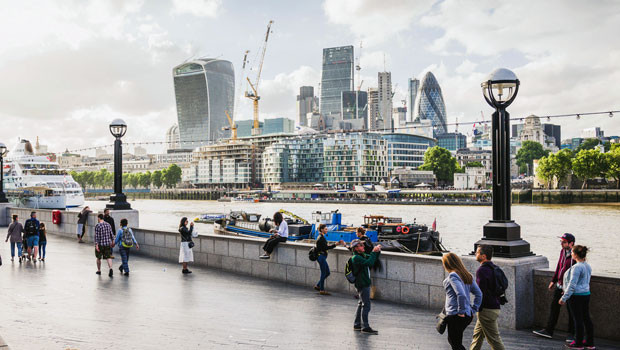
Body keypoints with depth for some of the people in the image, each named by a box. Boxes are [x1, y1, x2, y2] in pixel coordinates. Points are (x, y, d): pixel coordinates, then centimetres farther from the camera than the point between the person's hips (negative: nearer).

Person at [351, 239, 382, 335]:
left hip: (365, 283, 10)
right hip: (362, 284, -10)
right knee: (366, 305, -7)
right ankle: (365, 327, -2)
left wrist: (378, 251, 3)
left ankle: (357, 324, 24)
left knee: (361, 304, 16)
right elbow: (369, 263, -29)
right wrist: (373, 252, -20)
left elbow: (374, 259, 20)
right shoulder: (356, 257, -17)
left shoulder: (362, 255, 13)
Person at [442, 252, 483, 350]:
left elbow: (461, 295, -26)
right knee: (451, 340, 25)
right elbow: (479, 294, 12)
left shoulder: (452, 275, -14)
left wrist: (461, 312, -17)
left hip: (455, 316, -9)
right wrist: (473, 310, 13)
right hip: (468, 315, 9)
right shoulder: (467, 275, 11)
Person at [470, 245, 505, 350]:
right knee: (477, 334, 20)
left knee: (494, 338, -1)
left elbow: (481, 292, -21)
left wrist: (479, 308, -14)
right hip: (495, 307, 10)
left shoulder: (482, 270, -19)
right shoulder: (494, 268, 10)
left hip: (487, 309, -10)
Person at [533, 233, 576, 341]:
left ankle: (571, 334, 20)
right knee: (554, 307, 12)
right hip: (559, 285, 8)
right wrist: (553, 280, 19)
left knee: (571, 311, 5)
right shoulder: (562, 251, 6)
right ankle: (548, 330, 21)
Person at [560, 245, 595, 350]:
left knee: (578, 319, 0)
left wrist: (564, 298, -15)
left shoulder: (576, 267, -20)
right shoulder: (587, 266, 8)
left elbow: (572, 285, -21)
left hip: (576, 296, -9)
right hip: (586, 294, 9)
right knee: (586, 318, 13)